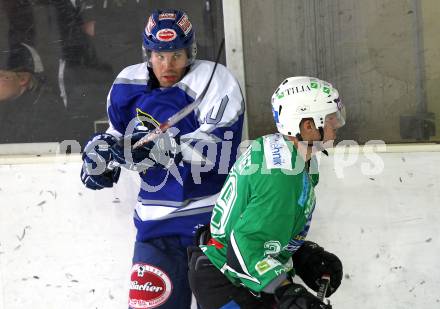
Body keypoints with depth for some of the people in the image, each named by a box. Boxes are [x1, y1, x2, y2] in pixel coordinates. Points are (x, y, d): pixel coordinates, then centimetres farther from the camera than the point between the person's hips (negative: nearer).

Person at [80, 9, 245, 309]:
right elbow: (118, 132, 22)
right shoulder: (128, 86, 4)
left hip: (214, 213, -4)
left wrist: (163, 146, -35)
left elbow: (218, 151, -25)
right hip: (158, 219, 4)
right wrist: (101, 151, 2)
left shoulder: (216, 82, -13)